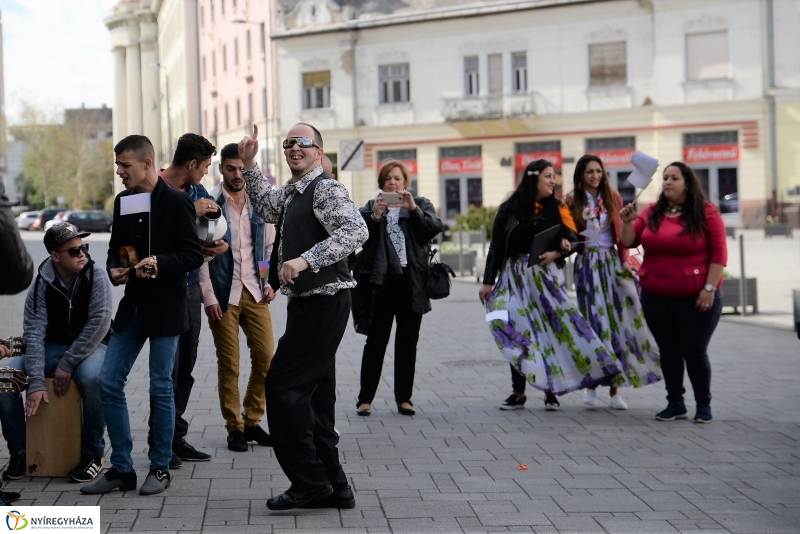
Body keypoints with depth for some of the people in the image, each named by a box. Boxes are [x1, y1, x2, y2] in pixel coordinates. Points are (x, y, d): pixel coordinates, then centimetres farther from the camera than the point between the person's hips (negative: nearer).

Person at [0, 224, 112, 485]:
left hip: (89, 347, -2)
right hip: (51, 348, 3)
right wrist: (36, 382, -27)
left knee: (93, 379, -37)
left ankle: (92, 454, -17)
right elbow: (34, 334, -15)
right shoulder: (41, 285, -9)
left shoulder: (96, 276, -12)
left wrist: (68, 364, -23)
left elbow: (98, 323, -19)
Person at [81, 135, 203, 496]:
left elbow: (194, 255, -11)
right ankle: (121, 469, 12)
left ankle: (160, 468, 15)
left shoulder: (176, 202, -9)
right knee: (109, 383, 3)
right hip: (133, 304, 6)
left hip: (166, 307, -6)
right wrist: (114, 270, -3)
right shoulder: (123, 201, 10)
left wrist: (159, 263, -25)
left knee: (161, 387, 1)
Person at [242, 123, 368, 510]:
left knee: (282, 385, -10)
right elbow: (266, 207, 39)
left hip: (323, 302, -10)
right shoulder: (291, 193, 18)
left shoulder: (326, 188, -12)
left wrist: (306, 259, -32)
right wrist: (249, 165, 29)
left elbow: (356, 230, -27)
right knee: (315, 394, 11)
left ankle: (309, 481, -4)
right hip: (308, 304, 10)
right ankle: (333, 488, 16)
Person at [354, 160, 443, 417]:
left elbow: (434, 228, -7)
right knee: (375, 341, -1)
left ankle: (404, 398, 13)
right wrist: (375, 215, -19)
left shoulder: (421, 204, 11)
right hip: (381, 282, -1)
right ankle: (365, 398, 4)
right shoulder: (371, 207, 11)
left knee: (407, 342, 6)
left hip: (412, 283, 1)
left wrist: (413, 209, -19)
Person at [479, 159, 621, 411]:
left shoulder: (557, 209, 5)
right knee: (517, 333, 1)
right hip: (515, 277, -1)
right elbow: (496, 246, 1)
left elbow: (571, 242, 5)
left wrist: (555, 253, -16)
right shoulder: (510, 209, 0)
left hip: (546, 277, 1)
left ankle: (551, 391, 6)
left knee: (551, 329, -2)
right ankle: (518, 393, 7)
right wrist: (488, 281, -1)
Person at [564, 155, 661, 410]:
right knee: (594, 321, -5)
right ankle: (591, 384, 3)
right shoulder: (572, 201, 3)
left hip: (612, 262, 2)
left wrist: (625, 259, -8)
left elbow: (621, 233, 5)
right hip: (587, 264, -2)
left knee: (617, 320, -3)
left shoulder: (613, 197, 7)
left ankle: (614, 389, 1)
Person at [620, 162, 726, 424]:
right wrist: (628, 222, -16)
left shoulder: (706, 212, -6)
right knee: (668, 351, 10)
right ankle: (675, 403, 21)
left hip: (696, 297, -4)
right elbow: (628, 242, 4)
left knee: (694, 351, 0)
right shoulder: (651, 213, 5)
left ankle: (704, 405, 15)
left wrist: (709, 288, -14)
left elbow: (719, 252, -8)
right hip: (656, 297, 4)